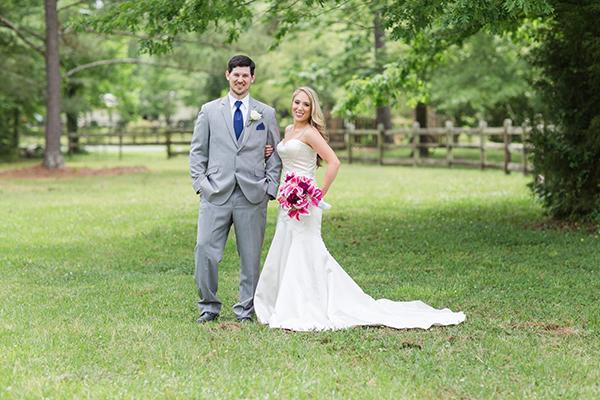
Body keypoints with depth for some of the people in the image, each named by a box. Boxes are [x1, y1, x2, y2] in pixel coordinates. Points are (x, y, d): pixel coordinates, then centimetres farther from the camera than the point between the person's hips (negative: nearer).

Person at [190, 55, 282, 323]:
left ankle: (245, 309, 14)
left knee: (250, 256, 3)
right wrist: (200, 183, -1)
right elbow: (197, 152, 10)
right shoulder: (209, 110, 10)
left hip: (252, 195, 0)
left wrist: (270, 187, 1)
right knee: (205, 250, -7)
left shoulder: (266, 114, 11)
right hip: (216, 193, 0)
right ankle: (209, 306, 7)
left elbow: (275, 154, 12)